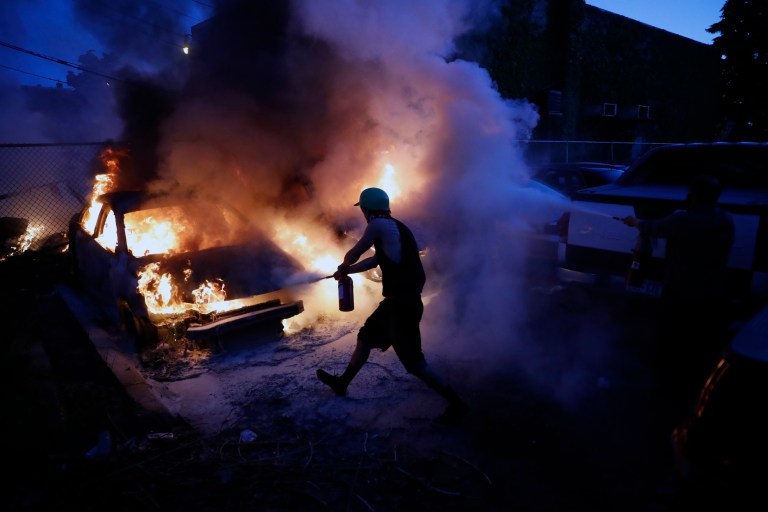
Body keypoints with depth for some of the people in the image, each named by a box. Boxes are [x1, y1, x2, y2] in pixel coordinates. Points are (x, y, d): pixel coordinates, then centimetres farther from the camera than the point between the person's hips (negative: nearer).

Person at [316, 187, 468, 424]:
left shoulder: (379, 225, -13)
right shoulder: (393, 228, 15)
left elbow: (353, 254, -2)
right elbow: (375, 260, 26)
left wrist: (342, 268, 20)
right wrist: (347, 270, 35)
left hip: (403, 304, -10)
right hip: (400, 301, 10)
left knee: (414, 362, -4)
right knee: (365, 337, 21)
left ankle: (456, 404, 7)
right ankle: (342, 383, 36)